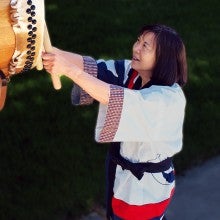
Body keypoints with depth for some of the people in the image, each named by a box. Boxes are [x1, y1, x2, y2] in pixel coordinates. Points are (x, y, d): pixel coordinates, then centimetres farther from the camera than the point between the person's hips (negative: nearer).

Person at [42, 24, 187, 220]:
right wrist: (51, 51, -35)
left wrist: (69, 69, -48)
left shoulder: (170, 98, -31)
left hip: (147, 186, -7)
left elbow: (118, 100, -43)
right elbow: (94, 68, -19)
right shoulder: (132, 72, -8)